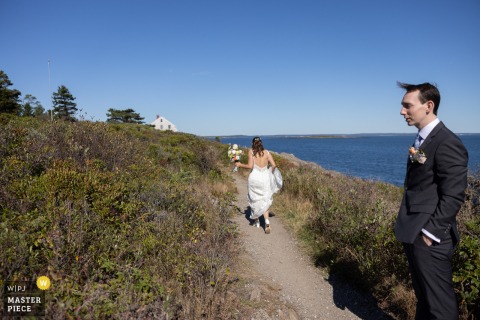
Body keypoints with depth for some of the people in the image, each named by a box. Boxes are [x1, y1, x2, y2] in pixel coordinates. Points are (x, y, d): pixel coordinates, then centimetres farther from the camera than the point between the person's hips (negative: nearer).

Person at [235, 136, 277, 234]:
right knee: (264, 202, 9)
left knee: (254, 200, 17)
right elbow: (273, 165, -5)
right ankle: (267, 222, -9)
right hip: (265, 178, 2)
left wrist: (240, 165, 5)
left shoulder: (251, 151, -2)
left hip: (254, 178, -1)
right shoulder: (266, 152, 4)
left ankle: (256, 221, 29)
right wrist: (271, 173, 14)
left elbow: (250, 166, -11)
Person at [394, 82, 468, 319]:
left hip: (429, 239, -9)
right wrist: (409, 229, 14)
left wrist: (429, 233, -18)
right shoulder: (422, 140, 12)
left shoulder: (447, 143, -17)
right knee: (424, 297, 23)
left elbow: (453, 196, -21)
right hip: (413, 235, 9)